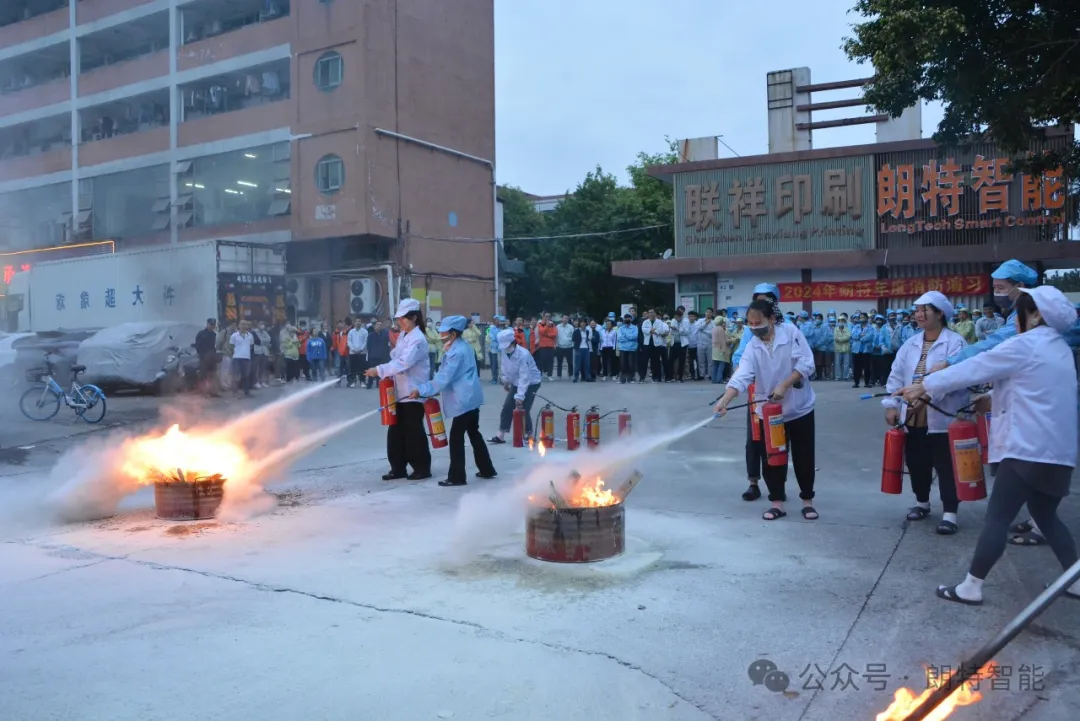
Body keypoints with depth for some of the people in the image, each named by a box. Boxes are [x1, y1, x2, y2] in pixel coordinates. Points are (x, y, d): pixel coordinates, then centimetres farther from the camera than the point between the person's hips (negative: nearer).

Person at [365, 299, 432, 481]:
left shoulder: (418, 339, -16)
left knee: (414, 431, -1)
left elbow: (404, 362, -26)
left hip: (413, 393, -8)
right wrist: (389, 375, 2)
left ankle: (422, 468, 11)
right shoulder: (402, 336, 13)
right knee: (396, 430, 10)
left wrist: (379, 370, -28)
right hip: (400, 392, 9)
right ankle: (398, 468, 19)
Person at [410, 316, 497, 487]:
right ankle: (487, 470, 24)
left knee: (456, 437, -4)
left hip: (463, 400, -10)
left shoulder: (456, 352, -19)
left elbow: (444, 378, -22)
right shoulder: (464, 346, 12)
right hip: (471, 398, 10)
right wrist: (438, 391, 16)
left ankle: (456, 477, 1)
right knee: (474, 434, 17)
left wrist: (421, 391, -19)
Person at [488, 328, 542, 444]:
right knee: (507, 407, 2)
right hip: (516, 382, 7)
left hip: (531, 383, -7)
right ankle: (501, 436, 7)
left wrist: (519, 396, -38)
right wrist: (506, 380, 15)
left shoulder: (523, 354, -33)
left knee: (523, 409, -11)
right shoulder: (504, 351, -11)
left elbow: (524, 377, -35)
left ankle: (529, 435, 9)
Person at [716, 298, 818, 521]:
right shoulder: (753, 347, -7)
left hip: (799, 407, -2)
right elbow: (742, 375, -20)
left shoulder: (790, 332, -11)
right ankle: (777, 503, 19)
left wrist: (784, 385, -25)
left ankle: (808, 501, 24)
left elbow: (806, 364, -16)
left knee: (804, 458, 7)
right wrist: (724, 400, -35)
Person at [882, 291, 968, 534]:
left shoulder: (955, 342, -8)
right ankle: (922, 502, 36)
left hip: (943, 417, -6)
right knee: (917, 462, 17)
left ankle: (949, 513, 7)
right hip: (912, 417, 6)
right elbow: (896, 375, 11)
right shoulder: (910, 344, 12)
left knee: (946, 466, -1)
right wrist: (891, 404, 2)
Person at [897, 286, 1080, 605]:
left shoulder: (1025, 344, -10)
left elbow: (973, 368, -8)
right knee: (1045, 515, 21)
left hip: (1029, 448, -9)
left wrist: (925, 386, -2)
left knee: (998, 517, -6)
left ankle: (971, 587, -2)